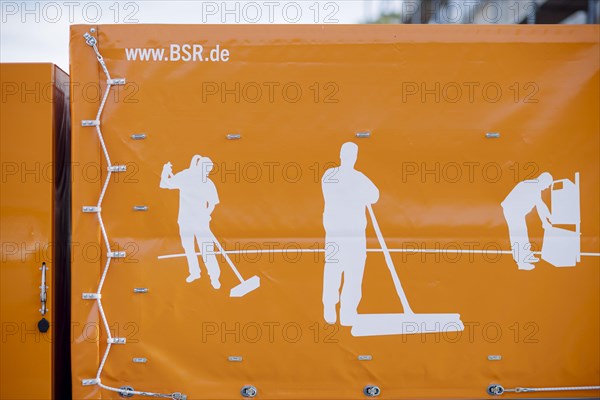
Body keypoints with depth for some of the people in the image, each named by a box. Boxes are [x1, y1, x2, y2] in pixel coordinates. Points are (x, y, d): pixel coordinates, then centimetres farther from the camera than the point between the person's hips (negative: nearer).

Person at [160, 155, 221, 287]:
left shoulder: (209, 184, -12)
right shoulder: (184, 177, -7)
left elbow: (212, 203, -5)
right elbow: (164, 184, 0)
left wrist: (207, 214, -19)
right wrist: (165, 172, -16)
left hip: (201, 222, -3)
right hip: (185, 220, 3)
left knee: (206, 250, -7)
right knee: (188, 248, 17)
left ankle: (214, 277, 4)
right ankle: (194, 272, 36)